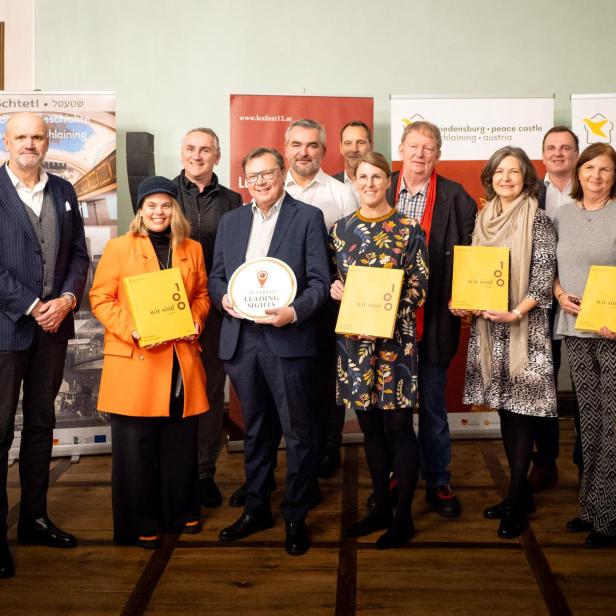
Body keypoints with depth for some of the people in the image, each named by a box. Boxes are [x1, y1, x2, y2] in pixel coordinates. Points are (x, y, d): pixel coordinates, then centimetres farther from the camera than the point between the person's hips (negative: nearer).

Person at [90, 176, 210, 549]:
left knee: (182, 443, 11)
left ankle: (182, 511, 28)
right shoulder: (119, 247, 1)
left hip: (181, 361, 3)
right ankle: (140, 523, 15)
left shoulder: (192, 249, 11)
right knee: (135, 446, 2)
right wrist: (132, 330, -15)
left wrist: (195, 321, -1)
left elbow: (202, 294, 19)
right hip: (134, 361, -3)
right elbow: (100, 298, -1)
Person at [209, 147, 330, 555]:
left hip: (287, 340, -4)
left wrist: (294, 312, -21)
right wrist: (223, 298, -5)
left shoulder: (308, 217, 0)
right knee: (254, 429, 16)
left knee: (298, 432, 3)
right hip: (241, 340, 5)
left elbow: (320, 281, -5)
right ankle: (256, 509, 29)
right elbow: (216, 276, 16)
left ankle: (296, 517, 17)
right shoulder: (231, 221, 14)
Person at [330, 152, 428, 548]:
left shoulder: (409, 229, -2)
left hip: (395, 339, -4)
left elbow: (419, 288, -4)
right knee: (371, 427, 12)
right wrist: (335, 289, -7)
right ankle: (381, 507, 26)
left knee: (398, 426, 1)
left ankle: (404, 516, 13)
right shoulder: (342, 229, 9)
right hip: (354, 339, 4)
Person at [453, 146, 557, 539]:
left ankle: (516, 504, 6)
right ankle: (521, 492, 24)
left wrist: (515, 313, -21)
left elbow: (543, 278, -10)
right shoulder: (483, 219, 11)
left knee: (521, 410, -3)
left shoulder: (538, 220, -6)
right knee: (506, 408, 12)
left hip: (525, 327, -6)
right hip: (488, 326, 6)